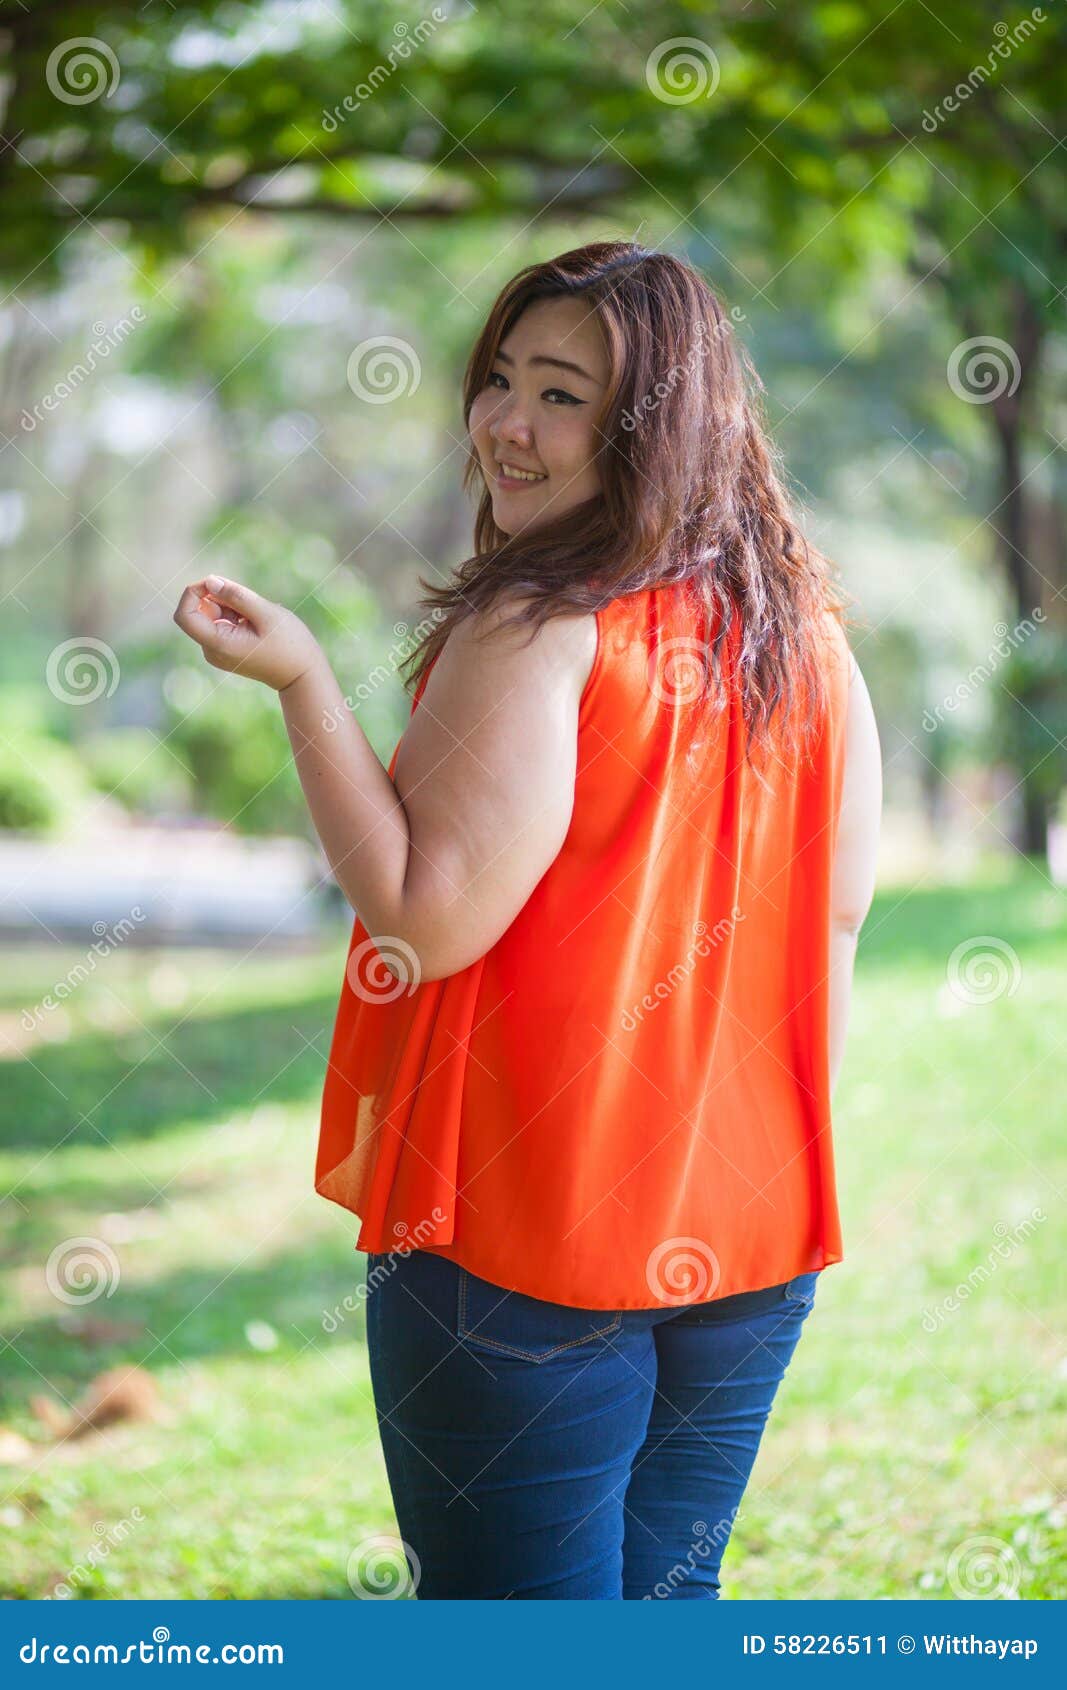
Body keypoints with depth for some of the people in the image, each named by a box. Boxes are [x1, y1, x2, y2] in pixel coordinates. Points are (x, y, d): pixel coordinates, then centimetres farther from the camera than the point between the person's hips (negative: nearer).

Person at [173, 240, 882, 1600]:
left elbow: (426, 917, -19)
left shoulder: (537, 629, -16)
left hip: (522, 1241, -7)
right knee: (667, 1605, 19)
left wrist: (302, 682, -19)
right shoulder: (807, 635, 7)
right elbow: (832, 933, 12)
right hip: (752, 1242, 7)